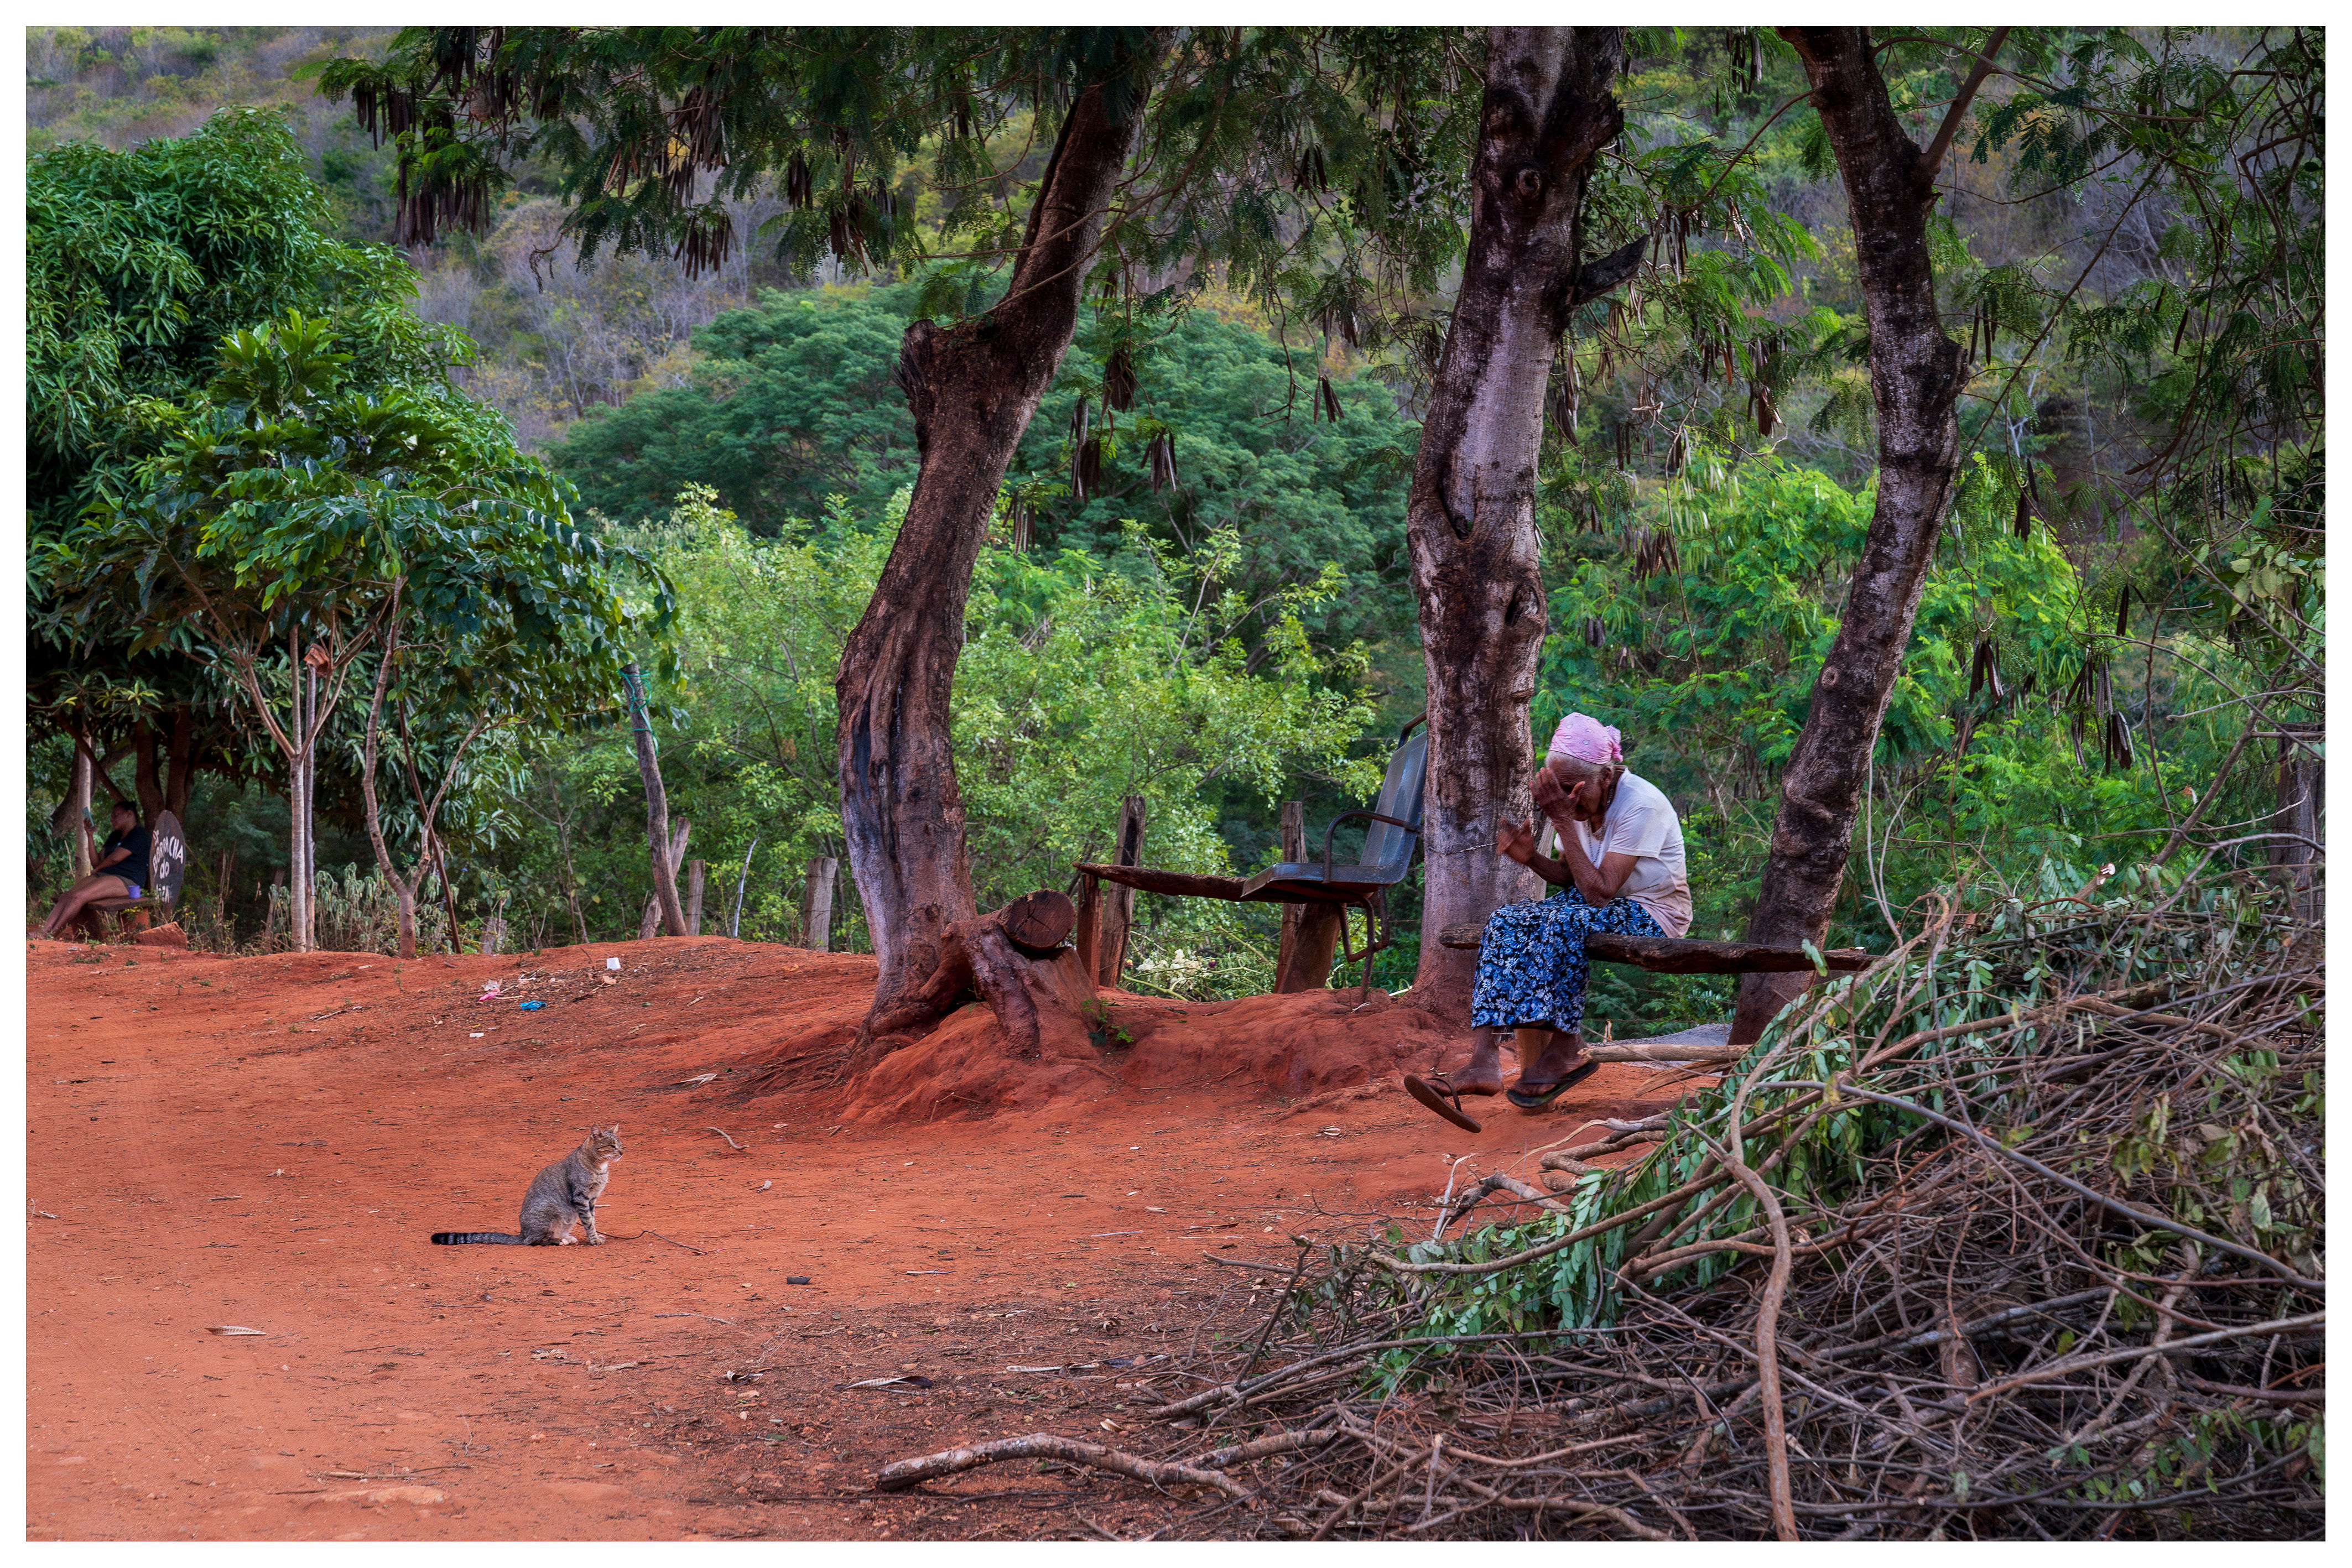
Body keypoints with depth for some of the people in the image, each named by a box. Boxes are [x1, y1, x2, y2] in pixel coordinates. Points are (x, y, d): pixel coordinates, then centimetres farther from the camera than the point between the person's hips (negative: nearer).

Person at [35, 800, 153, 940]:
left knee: (78, 897, -27)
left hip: (126, 881, -9)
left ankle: (50, 934, -27)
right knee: (66, 897, -17)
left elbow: (115, 858, -11)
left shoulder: (139, 834, -3)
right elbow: (97, 862, 19)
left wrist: (96, 870, 7)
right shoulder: (115, 837, 27)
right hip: (103, 876, 9)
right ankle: (43, 931, -31)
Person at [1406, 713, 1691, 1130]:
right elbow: (1573, 880, 6)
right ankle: (1484, 1060, -33)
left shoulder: (1640, 806, -22)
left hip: (1652, 916, -7)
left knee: (1564, 921, -36)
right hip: (1595, 908, 7)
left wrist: (1565, 823, -28)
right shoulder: (1583, 803, 2)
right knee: (1507, 923, -19)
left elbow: (1599, 892, -27)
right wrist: (1531, 858, -14)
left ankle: (1563, 1051, -23)